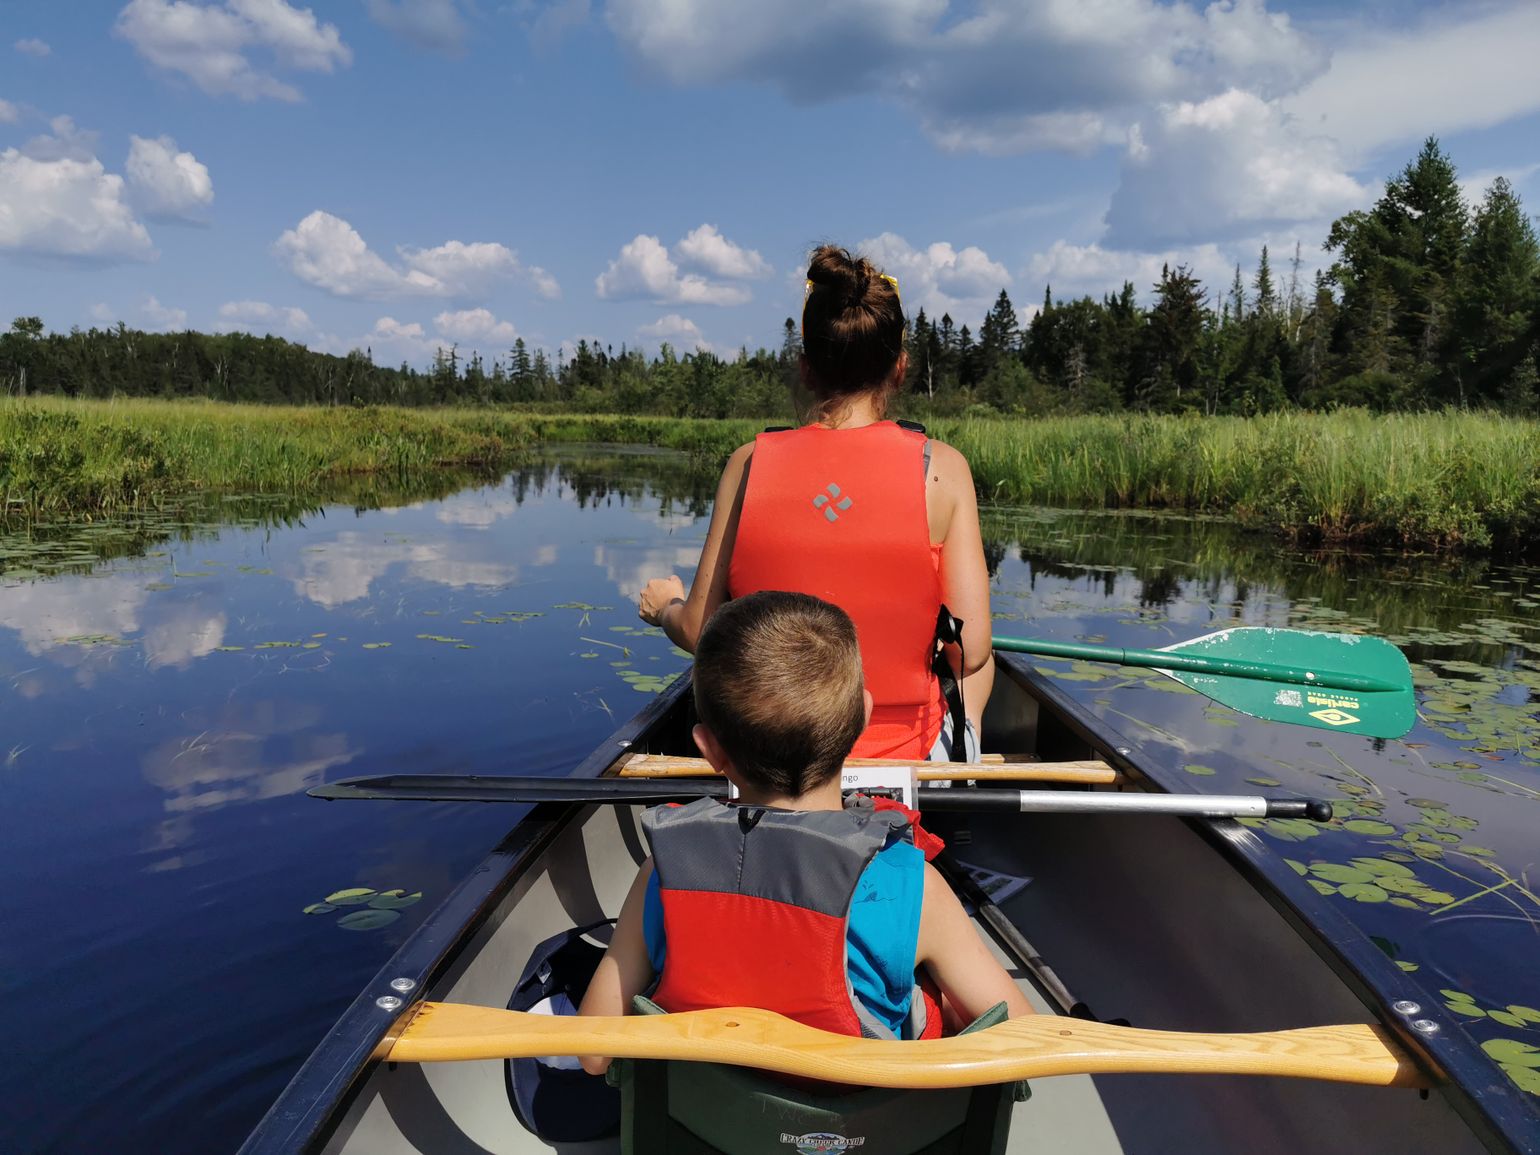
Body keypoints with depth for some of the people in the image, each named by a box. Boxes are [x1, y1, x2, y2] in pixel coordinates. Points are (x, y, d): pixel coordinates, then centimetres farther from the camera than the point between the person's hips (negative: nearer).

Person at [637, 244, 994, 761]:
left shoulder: (749, 463, -9)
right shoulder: (941, 467, -13)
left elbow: (697, 631, -5)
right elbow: (971, 651, -15)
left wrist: (664, 606, 20)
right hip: (906, 756, -1)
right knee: (979, 667, 32)